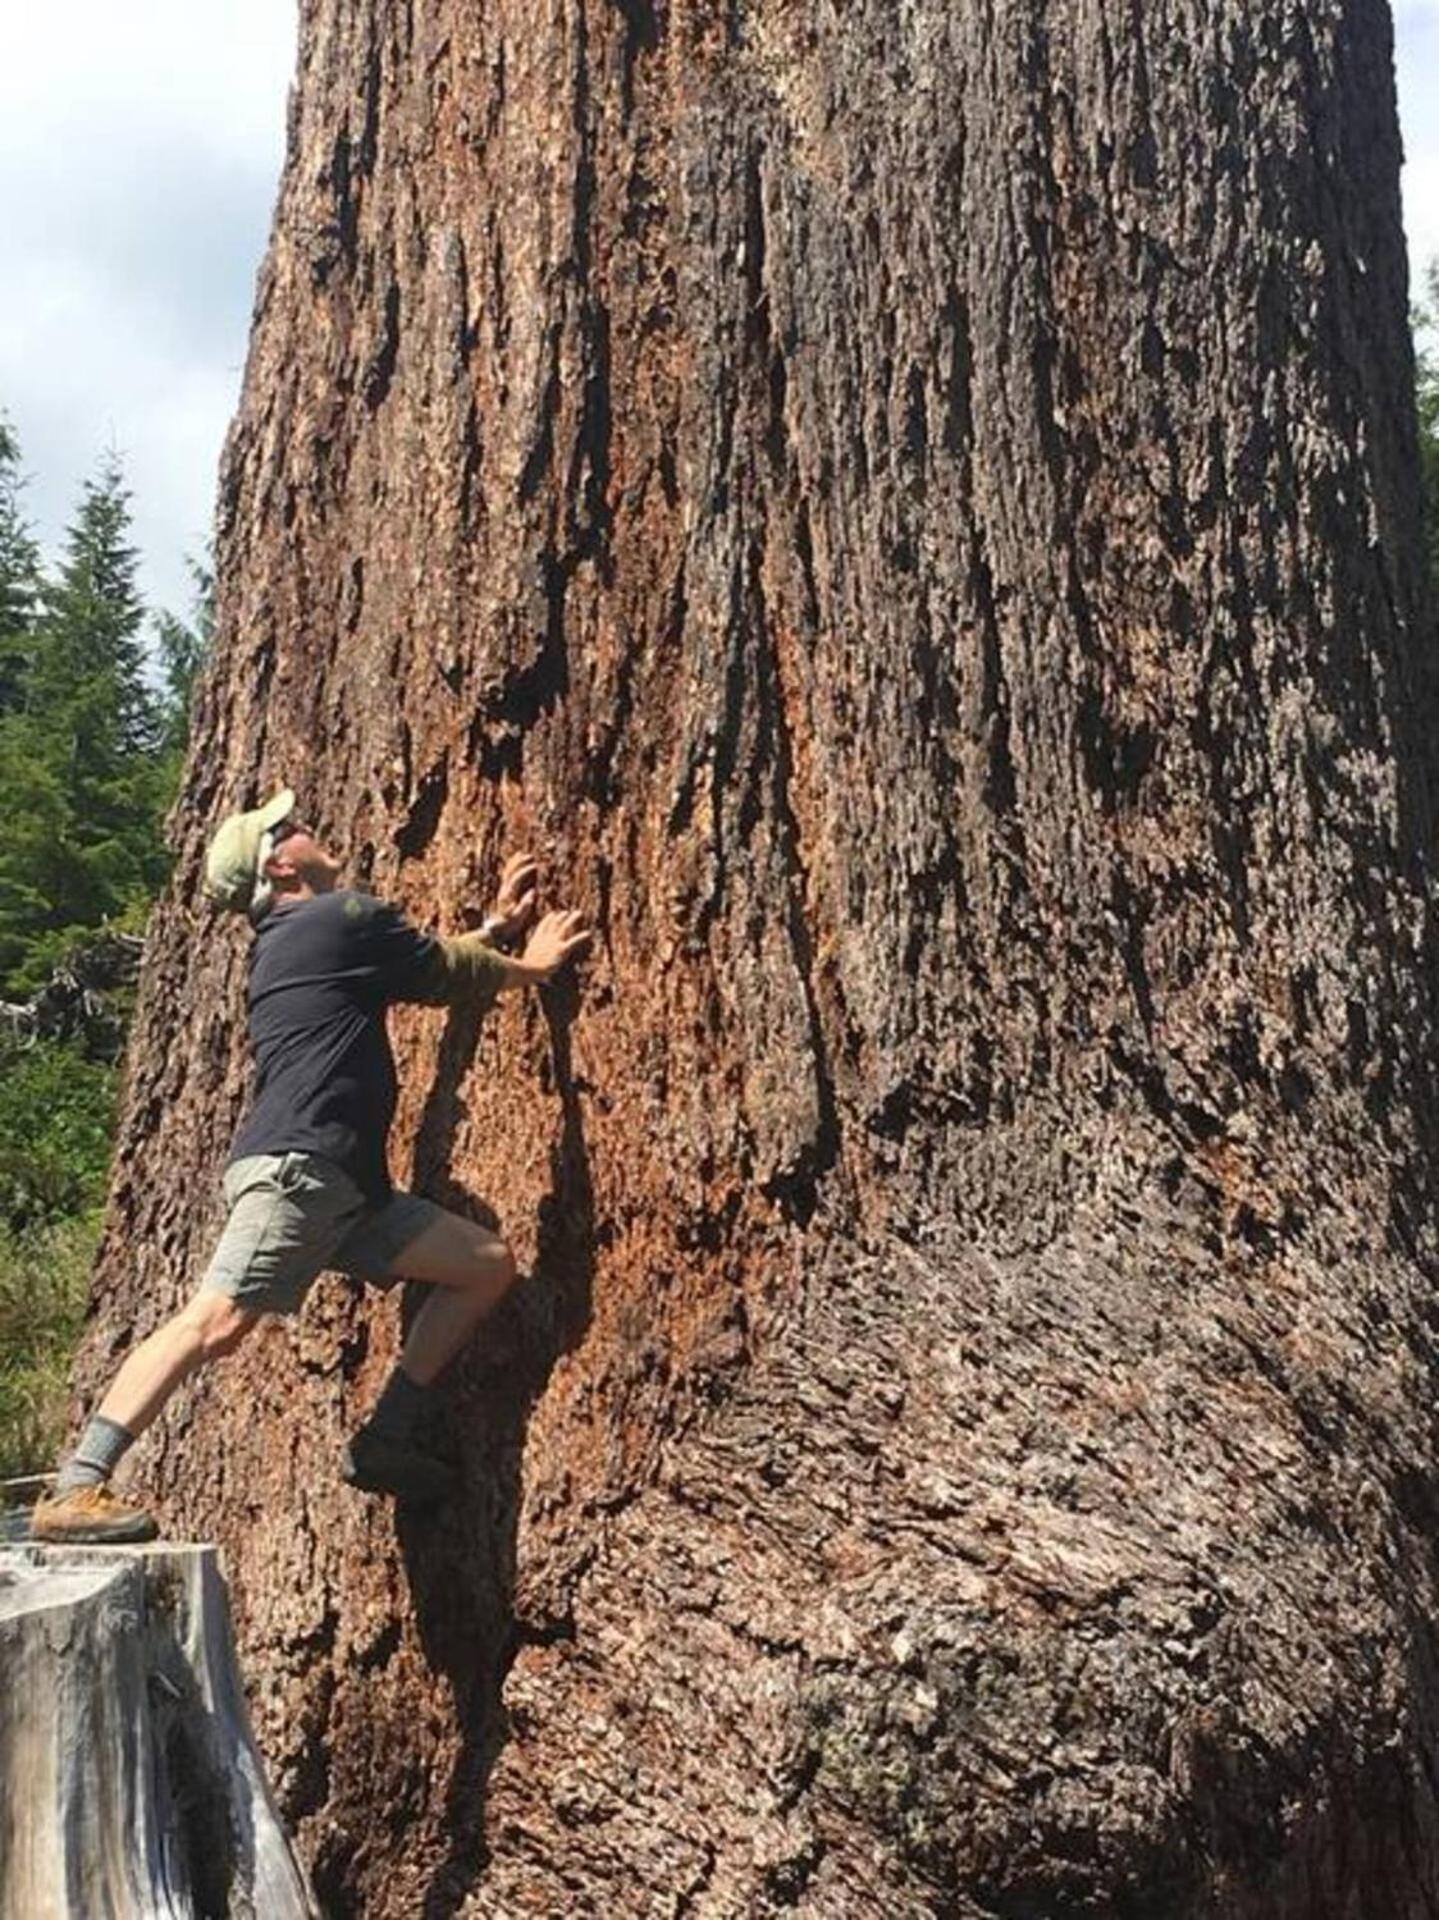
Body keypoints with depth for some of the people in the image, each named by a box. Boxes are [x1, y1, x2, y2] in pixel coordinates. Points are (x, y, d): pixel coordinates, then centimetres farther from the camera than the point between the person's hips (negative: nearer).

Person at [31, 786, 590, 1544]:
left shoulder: (288, 941, 28)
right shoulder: (342, 915, 1)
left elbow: (433, 965, 37)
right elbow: (452, 972, 12)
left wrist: (498, 926, 45)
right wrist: (530, 967, 29)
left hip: (348, 1187, 10)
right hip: (292, 1168, -10)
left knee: (487, 1262, 9)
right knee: (219, 1320, -22)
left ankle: (384, 1441, 9)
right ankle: (73, 1492, -23)